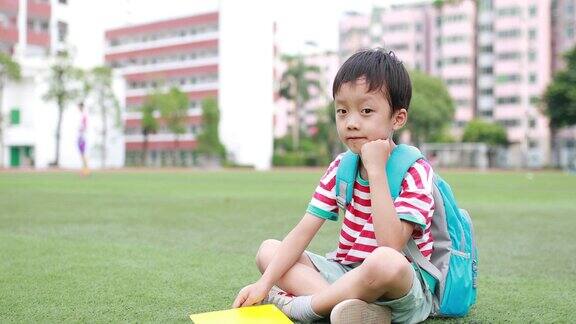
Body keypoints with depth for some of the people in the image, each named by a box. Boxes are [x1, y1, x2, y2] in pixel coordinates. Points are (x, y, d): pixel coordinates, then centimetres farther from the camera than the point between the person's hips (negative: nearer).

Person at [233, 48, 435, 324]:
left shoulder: (415, 170, -13)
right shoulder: (340, 168, 4)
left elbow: (391, 247, -28)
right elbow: (303, 231, -3)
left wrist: (376, 170, -25)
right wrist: (264, 283, -15)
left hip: (407, 290, -6)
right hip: (346, 274, 7)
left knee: (386, 261, -40)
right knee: (268, 249, -1)